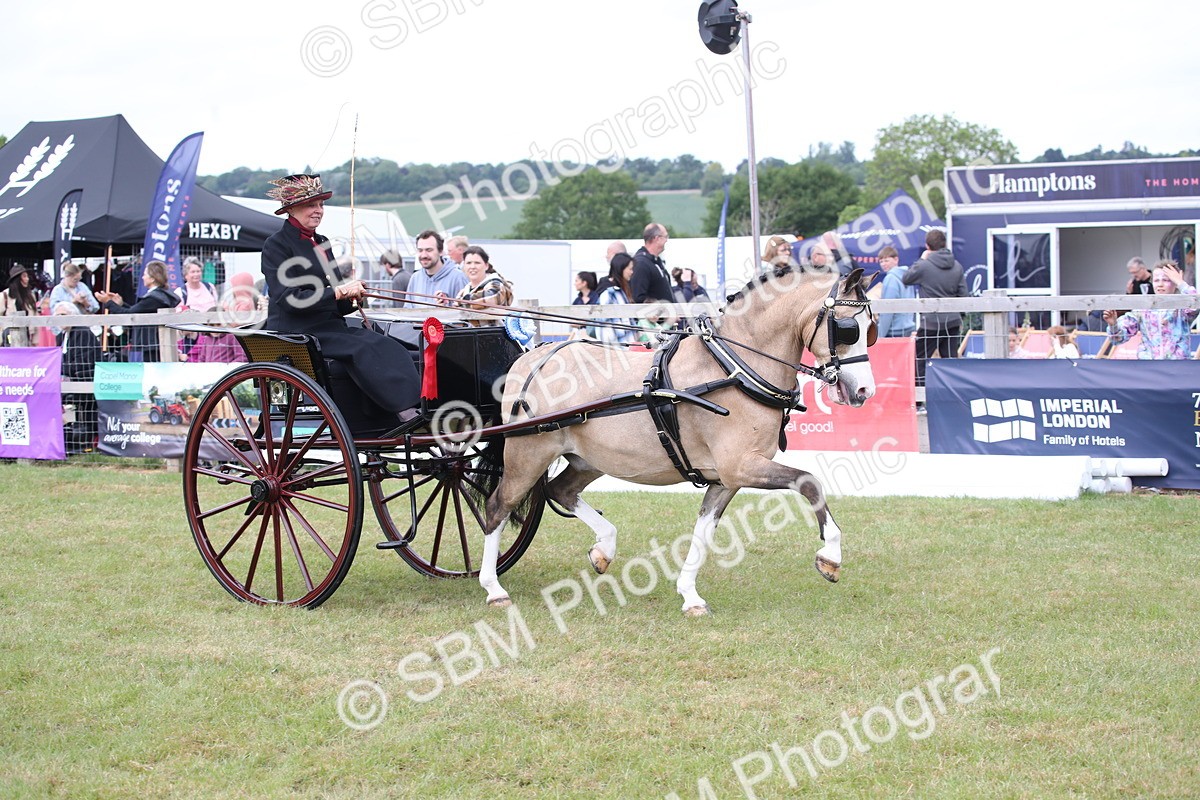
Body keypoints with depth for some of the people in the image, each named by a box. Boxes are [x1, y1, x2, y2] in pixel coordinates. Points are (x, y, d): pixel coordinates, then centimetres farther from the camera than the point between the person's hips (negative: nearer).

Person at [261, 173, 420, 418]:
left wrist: (351, 296, -2)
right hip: (298, 334, -8)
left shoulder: (321, 243, 19)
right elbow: (289, 298, -17)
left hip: (331, 326, 8)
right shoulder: (277, 244, -4)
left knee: (385, 346, -17)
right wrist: (338, 292, -20)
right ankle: (407, 416, -33)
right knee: (362, 350, -28)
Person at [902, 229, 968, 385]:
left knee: (919, 359, 4)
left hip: (931, 320, -5)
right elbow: (963, 294, 6)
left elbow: (905, 279, 4)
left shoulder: (924, 266, -13)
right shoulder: (957, 266, 4)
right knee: (951, 358, 10)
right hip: (953, 320, 5)